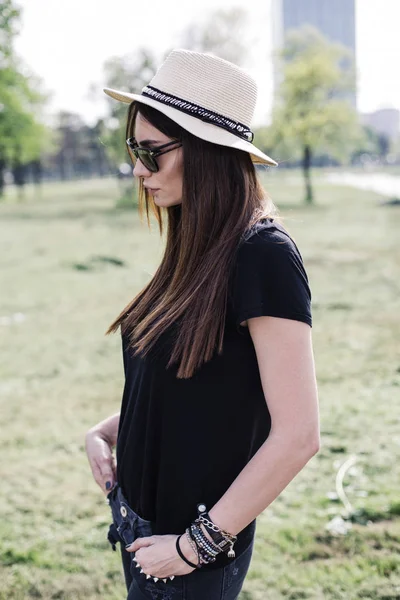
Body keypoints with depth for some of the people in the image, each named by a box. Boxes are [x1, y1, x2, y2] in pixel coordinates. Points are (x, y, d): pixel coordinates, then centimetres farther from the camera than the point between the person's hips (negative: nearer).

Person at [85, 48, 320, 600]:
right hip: (143, 524, 8)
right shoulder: (200, 250, 4)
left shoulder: (263, 256, -20)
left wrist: (198, 545, -16)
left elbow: (297, 436, -22)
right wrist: (107, 431, 1)